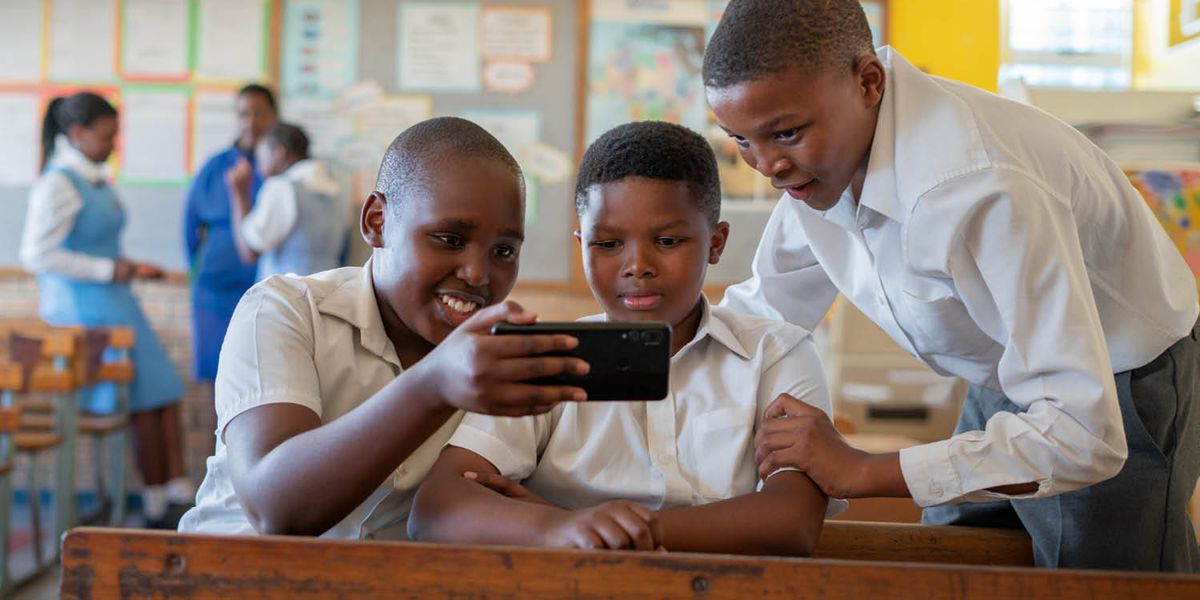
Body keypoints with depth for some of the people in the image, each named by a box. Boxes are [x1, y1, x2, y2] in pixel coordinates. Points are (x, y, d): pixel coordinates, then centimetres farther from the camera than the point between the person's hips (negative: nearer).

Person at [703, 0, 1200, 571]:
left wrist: (862, 473, -36)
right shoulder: (820, 152, -12)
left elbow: (1082, 436, -40)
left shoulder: (979, 191, -39)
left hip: (1117, 395, -7)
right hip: (1008, 381, 7)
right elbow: (763, 307, 3)